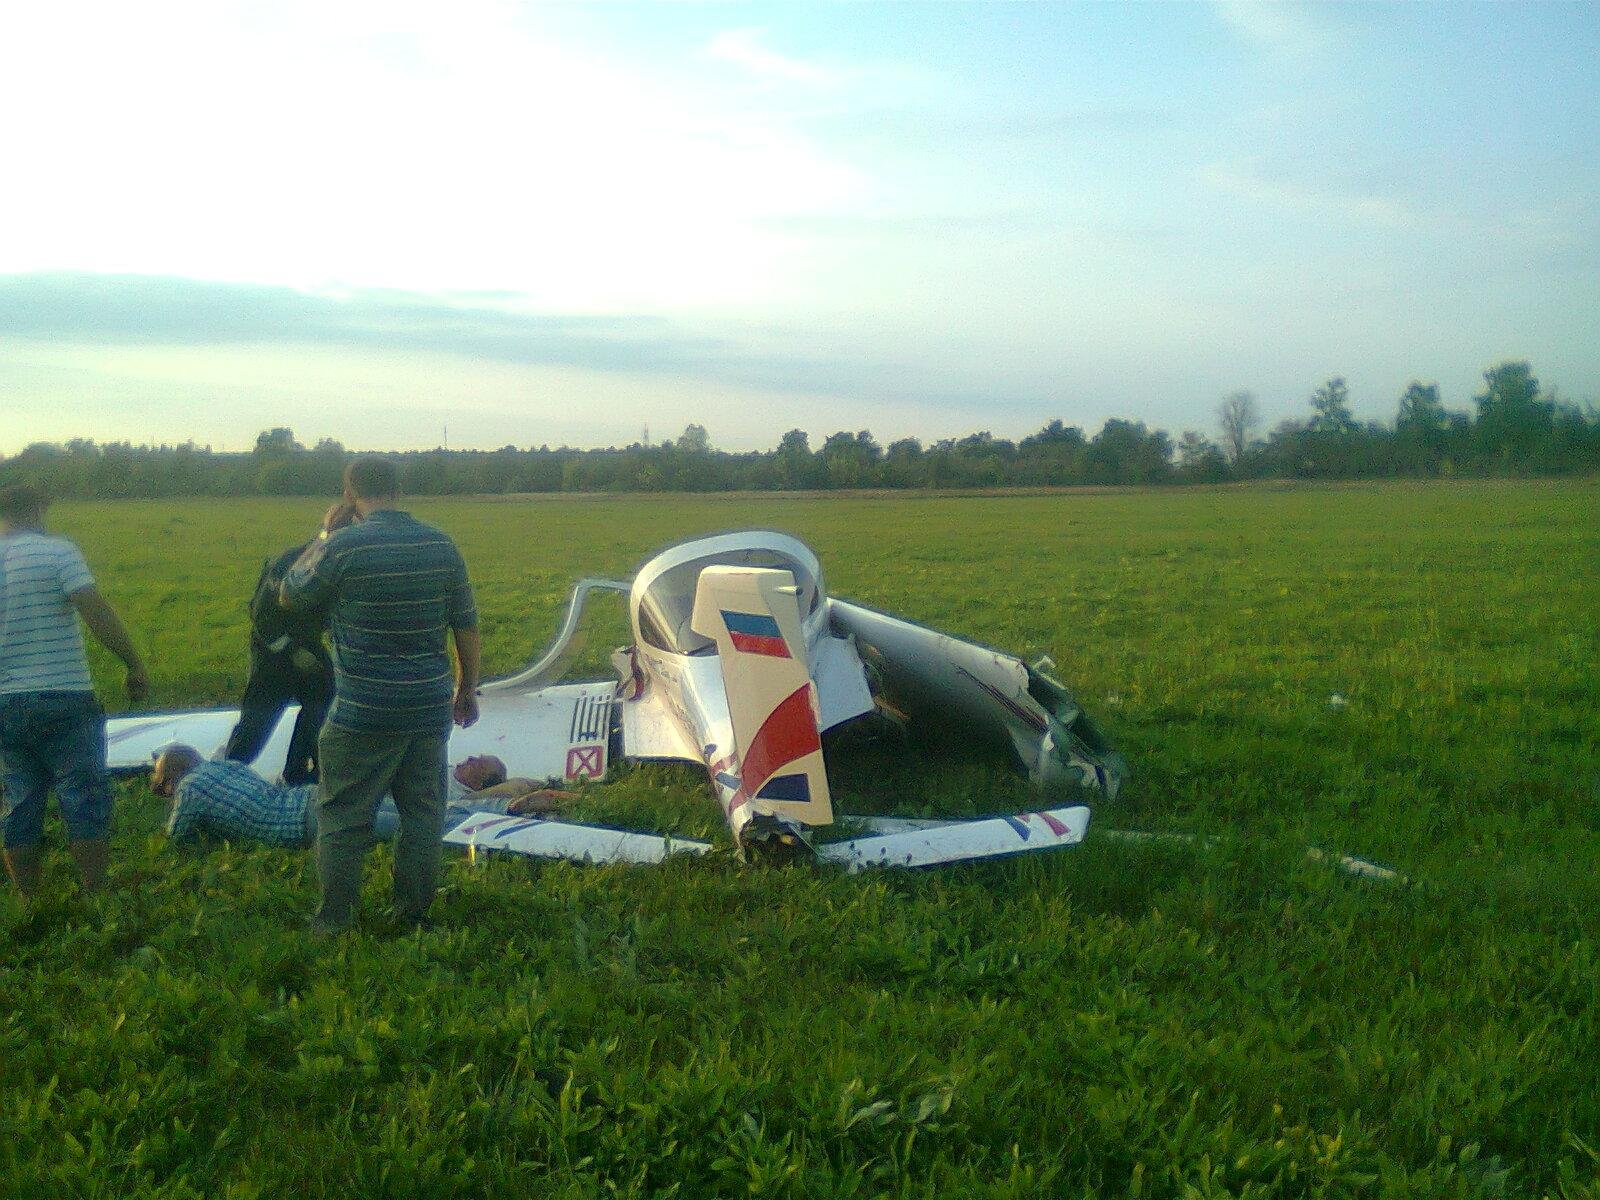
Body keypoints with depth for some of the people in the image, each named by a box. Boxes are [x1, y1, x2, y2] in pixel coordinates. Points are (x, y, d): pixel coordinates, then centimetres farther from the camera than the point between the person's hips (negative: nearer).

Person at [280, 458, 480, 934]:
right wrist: (467, 689, 19)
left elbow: (290, 596, 3)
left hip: (363, 715, -4)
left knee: (342, 816, 8)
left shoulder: (343, 546, -13)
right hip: (430, 709, 4)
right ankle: (415, 912, 21)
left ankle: (335, 919, 15)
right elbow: (466, 627, 7)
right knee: (422, 812, 13)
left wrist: (322, 537, 12)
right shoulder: (441, 546, 2)